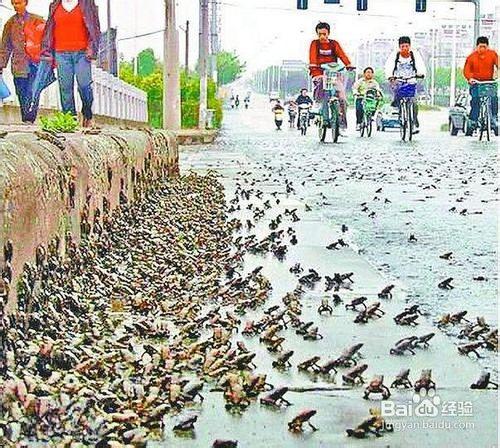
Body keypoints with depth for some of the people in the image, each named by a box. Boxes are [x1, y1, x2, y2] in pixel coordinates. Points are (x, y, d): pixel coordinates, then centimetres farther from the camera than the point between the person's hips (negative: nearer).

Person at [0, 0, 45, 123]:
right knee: (22, 96, 0)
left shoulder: (37, 20, 8)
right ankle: (25, 121, 3)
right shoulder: (10, 24, 15)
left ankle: (29, 120, -18)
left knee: (32, 93, -16)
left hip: (35, 63, -3)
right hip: (19, 65, 3)